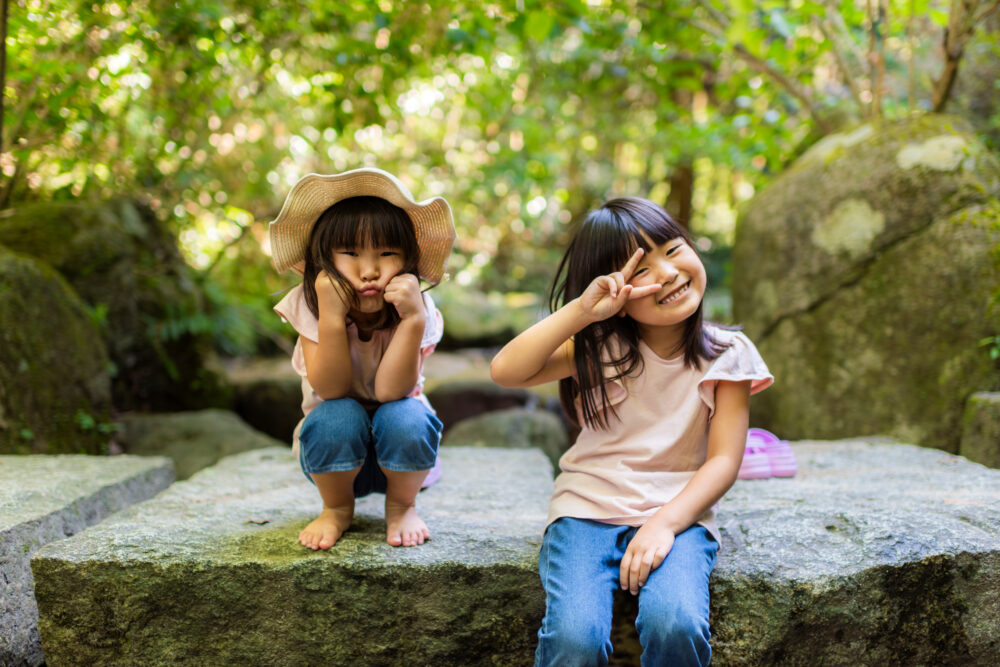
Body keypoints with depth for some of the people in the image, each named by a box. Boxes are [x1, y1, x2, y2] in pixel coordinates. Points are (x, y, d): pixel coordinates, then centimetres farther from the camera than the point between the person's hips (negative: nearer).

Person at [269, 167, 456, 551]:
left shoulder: (417, 312, -18)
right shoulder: (309, 308, -16)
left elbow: (390, 392, -30)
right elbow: (330, 390, -25)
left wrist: (413, 319, -40)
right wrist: (332, 316, -37)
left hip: (398, 458, 0)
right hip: (336, 452, 0)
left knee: (405, 418, -33)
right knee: (337, 418, -33)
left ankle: (402, 506, -2)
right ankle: (337, 508, -3)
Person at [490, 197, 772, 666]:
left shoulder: (726, 355, 1)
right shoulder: (599, 348, 2)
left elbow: (723, 460, -4)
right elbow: (505, 371, -12)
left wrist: (664, 523, -19)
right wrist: (581, 310, -19)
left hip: (678, 512, 0)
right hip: (589, 508, 0)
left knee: (676, 626, -31)